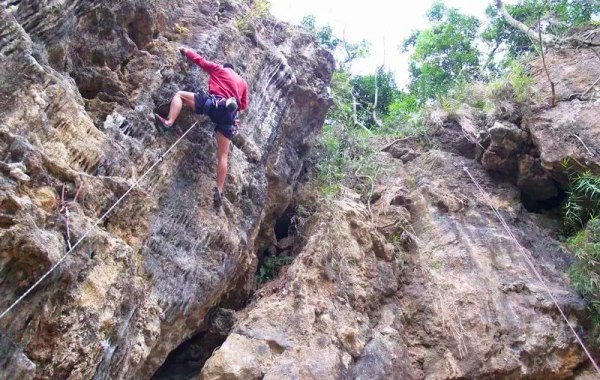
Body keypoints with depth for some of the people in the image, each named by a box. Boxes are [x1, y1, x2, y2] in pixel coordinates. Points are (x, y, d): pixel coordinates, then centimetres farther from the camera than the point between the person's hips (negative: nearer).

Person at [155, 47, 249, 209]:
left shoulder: (218, 68, 21)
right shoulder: (243, 82, 32)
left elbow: (200, 60, 23)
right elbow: (243, 106, 28)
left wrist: (186, 51, 39)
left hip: (214, 103, -4)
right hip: (230, 114, 4)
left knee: (180, 94, 12)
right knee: (222, 156, 4)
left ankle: (168, 122, -10)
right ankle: (219, 191, -1)